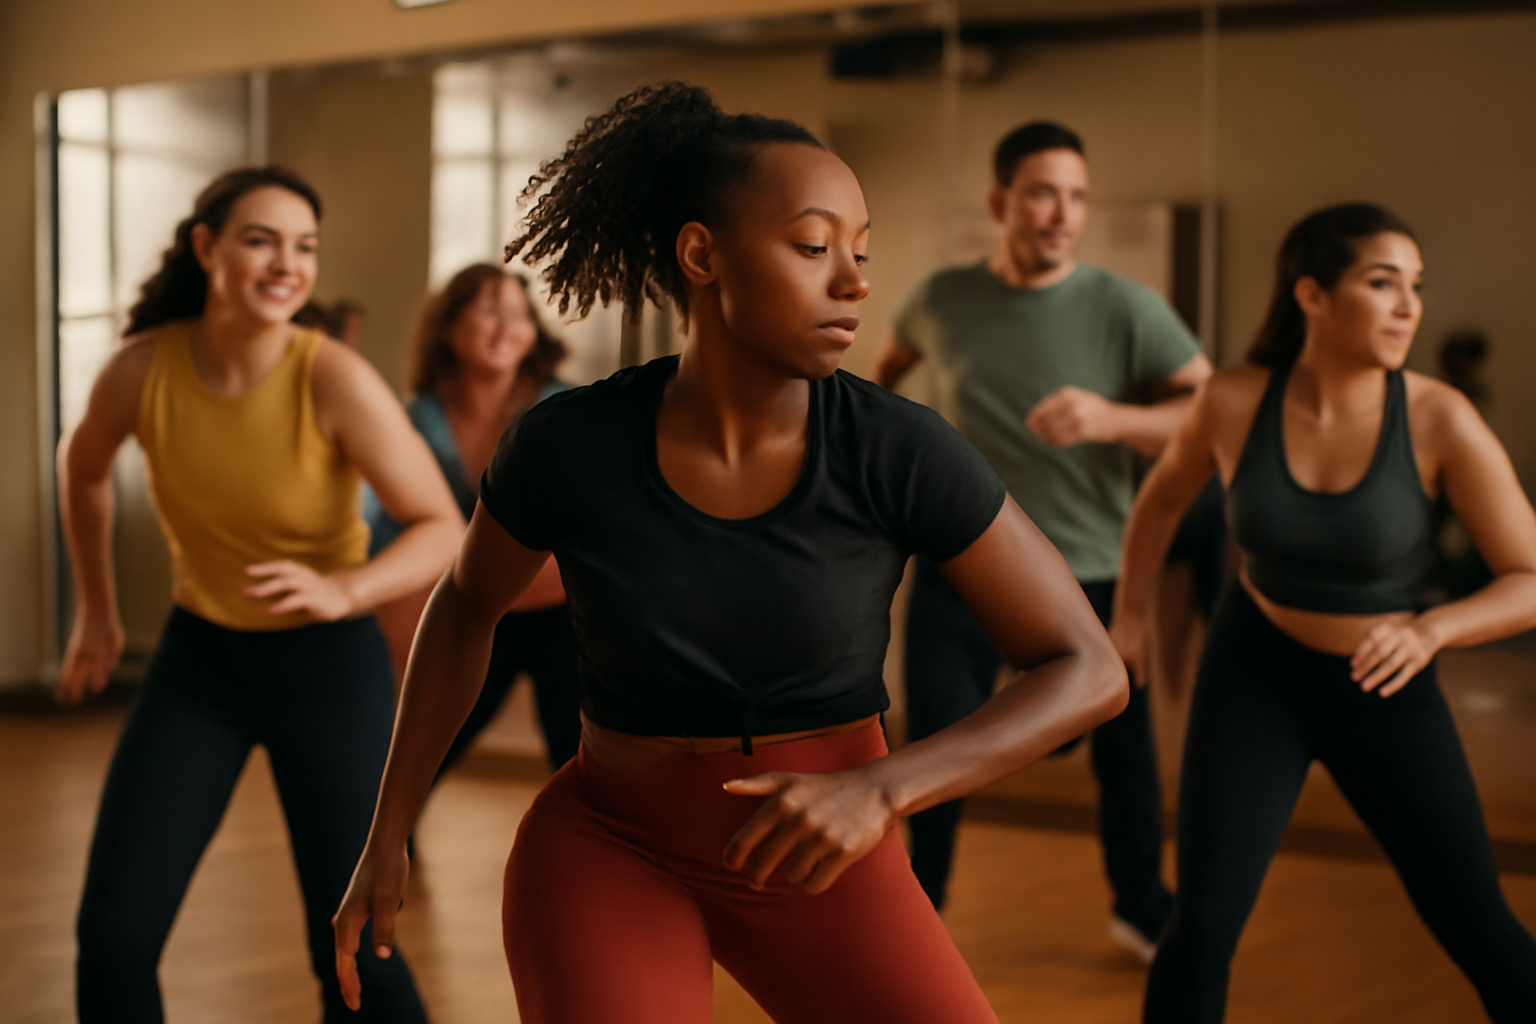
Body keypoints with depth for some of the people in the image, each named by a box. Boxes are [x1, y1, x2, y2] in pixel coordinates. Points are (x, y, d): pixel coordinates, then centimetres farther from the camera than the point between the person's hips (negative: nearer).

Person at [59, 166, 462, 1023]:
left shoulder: (336, 381, -21)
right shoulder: (142, 371, -12)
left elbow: (444, 528, -18)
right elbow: (85, 466, 11)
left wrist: (342, 590, -34)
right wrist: (98, 613, 17)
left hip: (330, 667, -3)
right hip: (199, 662, 3)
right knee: (113, 937, -2)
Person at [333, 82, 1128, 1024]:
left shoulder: (903, 449, -18)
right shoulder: (568, 444, -16)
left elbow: (1092, 672, -16)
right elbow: (468, 600, 4)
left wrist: (876, 793, -30)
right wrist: (386, 839, 7)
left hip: (823, 873, 1)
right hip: (615, 859, -1)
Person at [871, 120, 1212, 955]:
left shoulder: (1125, 308, -11)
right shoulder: (942, 301, -1)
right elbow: (893, 356, 23)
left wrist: (1110, 420, -33)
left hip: (1090, 579, -1)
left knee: (1125, 756, 8)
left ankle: (1143, 911, 33)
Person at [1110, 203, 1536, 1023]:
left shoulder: (1441, 420, -21)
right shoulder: (1234, 401, -16)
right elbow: (1165, 492, 7)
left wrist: (1429, 631, -35)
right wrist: (1128, 614, 13)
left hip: (1384, 692, 0)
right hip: (1254, 676, 0)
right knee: (1203, 928, -12)